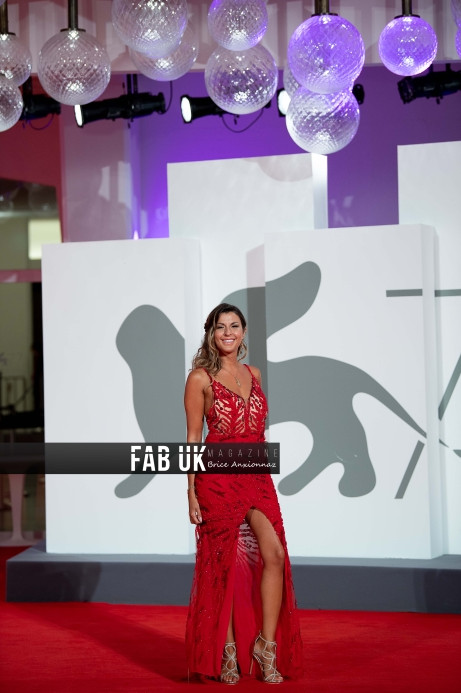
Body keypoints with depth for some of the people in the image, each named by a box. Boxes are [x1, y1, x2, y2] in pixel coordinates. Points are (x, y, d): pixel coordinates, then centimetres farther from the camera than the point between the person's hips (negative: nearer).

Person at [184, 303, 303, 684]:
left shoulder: (253, 374, 12)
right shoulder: (200, 378, -4)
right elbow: (193, 437, -4)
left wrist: (265, 471, 15)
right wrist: (192, 492, -8)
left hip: (257, 476, 5)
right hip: (218, 477, -5)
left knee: (275, 553, -8)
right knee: (225, 564, 3)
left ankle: (266, 644, 4)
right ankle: (227, 652, 16)